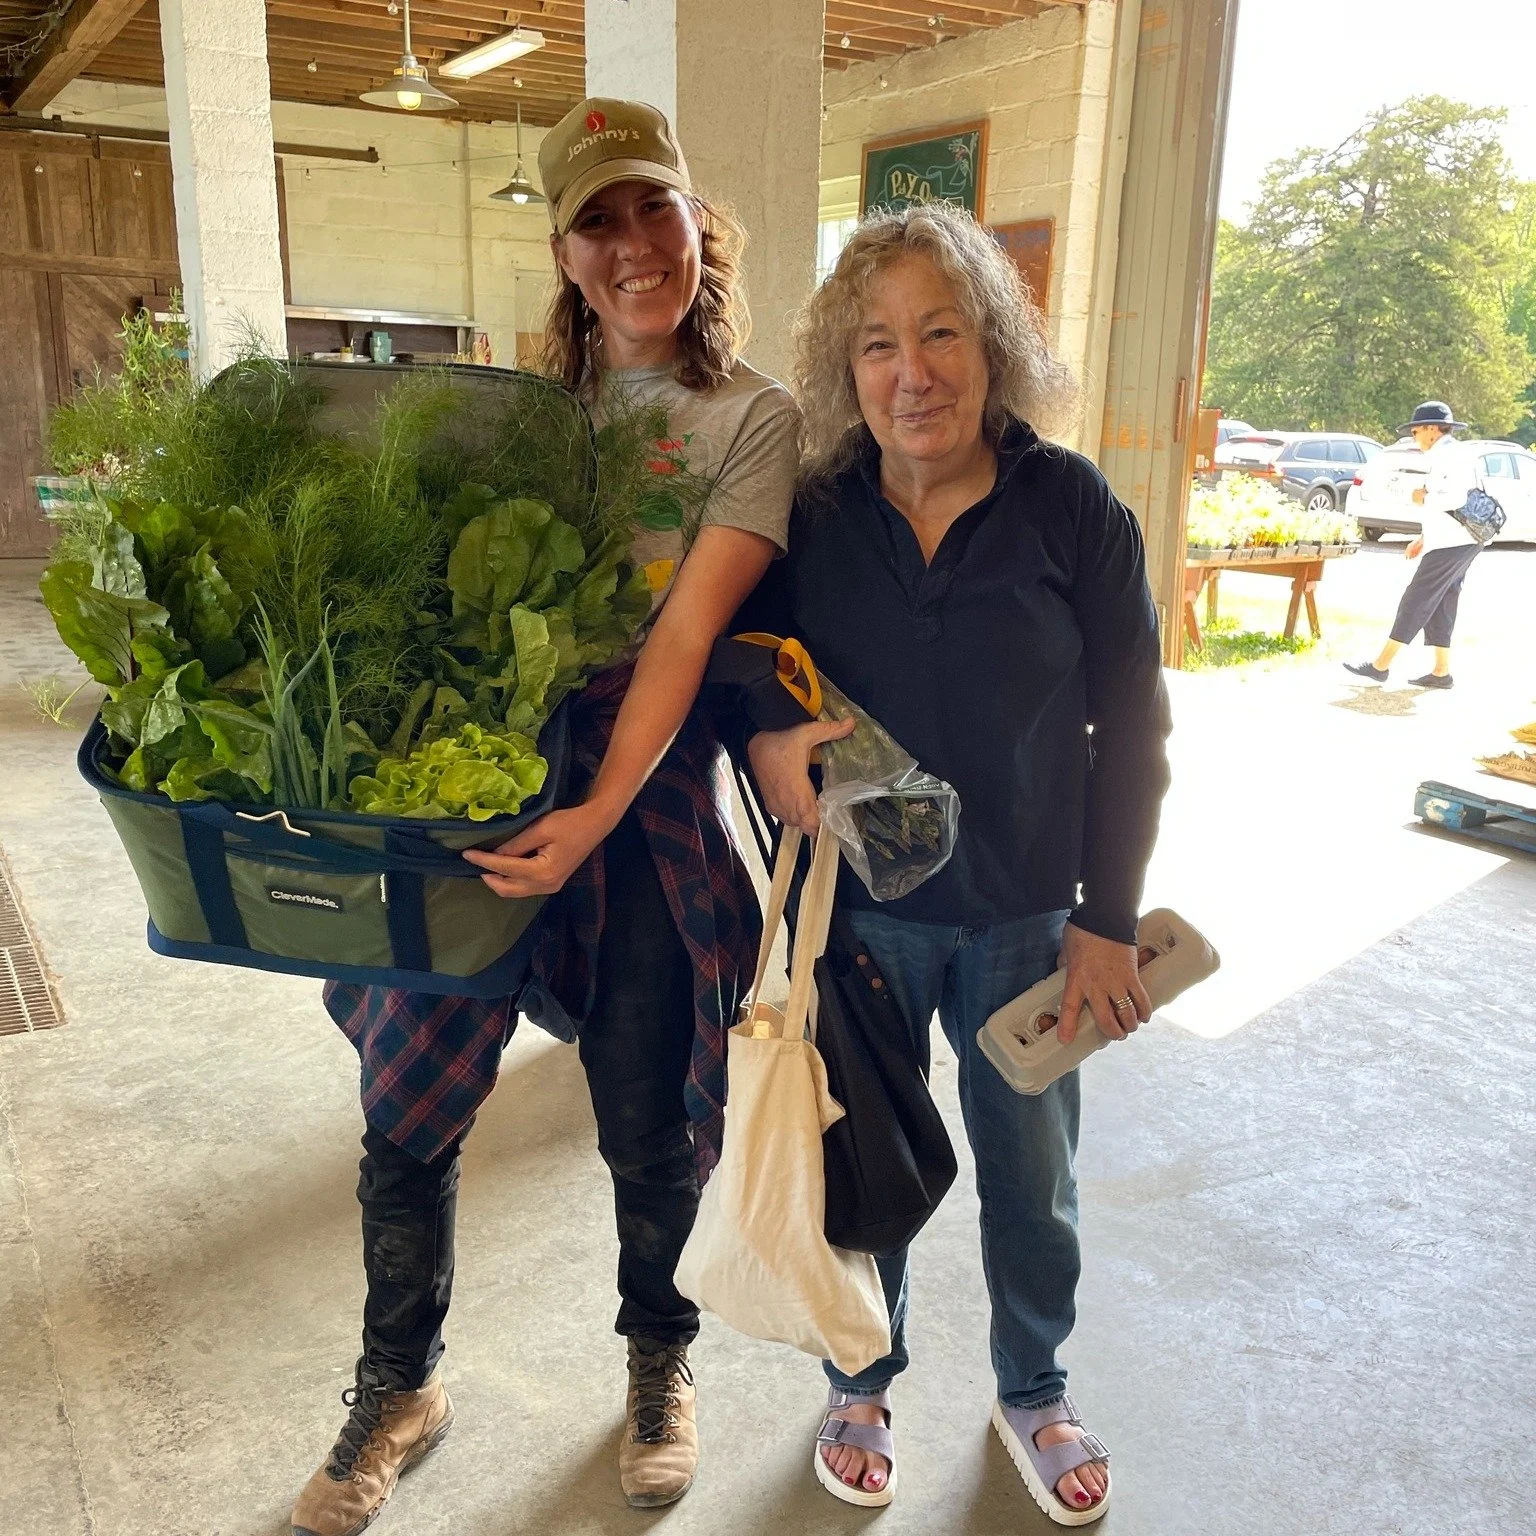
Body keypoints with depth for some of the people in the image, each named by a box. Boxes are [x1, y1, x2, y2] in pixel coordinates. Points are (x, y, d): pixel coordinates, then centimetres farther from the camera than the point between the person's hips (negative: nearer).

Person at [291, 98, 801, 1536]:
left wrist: (600, 813, -26)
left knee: (647, 1119, 8)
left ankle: (658, 1361, 38)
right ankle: (399, 1390, 32)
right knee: (407, 1104, 7)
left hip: (644, 794, -3)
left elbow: (684, 631, -15)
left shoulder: (755, 418, -2)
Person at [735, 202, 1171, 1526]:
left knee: (1033, 1177, 17)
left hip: (1026, 917, 0)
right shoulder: (813, 516, -6)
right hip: (860, 908, 1)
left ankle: (1035, 1394, 44)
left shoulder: (1073, 507, -10)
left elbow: (1130, 725, -6)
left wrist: (1109, 921, -6)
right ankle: (863, 1389, 43)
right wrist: (765, 734, -19)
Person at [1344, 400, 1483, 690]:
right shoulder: (1448, 456, 19)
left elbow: (1456, 499, -25)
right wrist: (1423, 539, 19)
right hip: (1452, 541, 10)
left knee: (1416, 602, -7)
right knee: (1439, 606, 10)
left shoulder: (1450, 454, -12)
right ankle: (1441, 672, 10)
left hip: (1451, 543, -10)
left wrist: (1424, 499, -9)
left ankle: (1380, 666, -4)